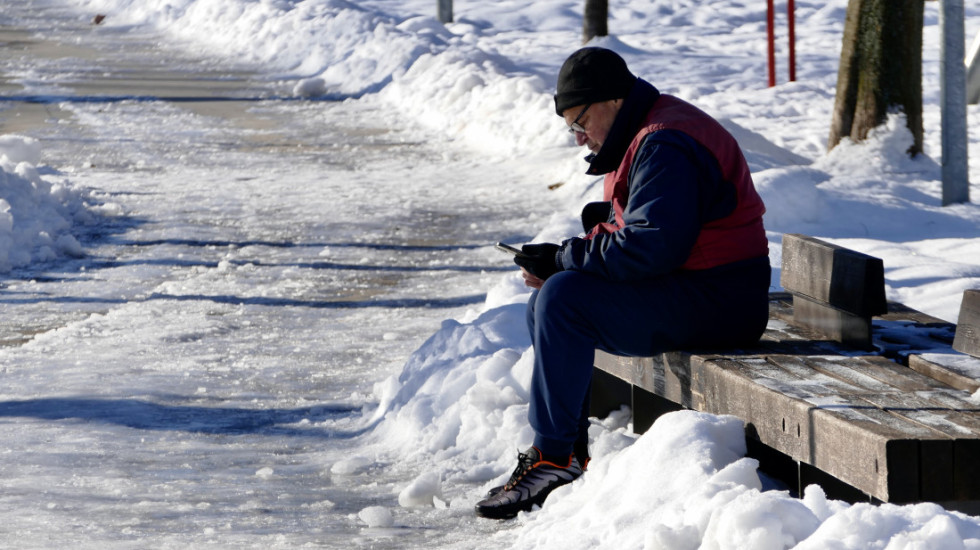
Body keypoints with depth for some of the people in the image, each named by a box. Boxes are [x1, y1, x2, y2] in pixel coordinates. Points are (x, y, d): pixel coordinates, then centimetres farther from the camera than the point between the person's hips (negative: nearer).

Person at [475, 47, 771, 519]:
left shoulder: (665, 148, -18)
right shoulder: (646, 136, 16)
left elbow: (649, 246, -27)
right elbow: (631, 229, 20)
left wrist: (563, 259, -18)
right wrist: (556, 262, 2)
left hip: (714, 304, -11)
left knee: (563, 298, -23)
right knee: (547, 302, 11)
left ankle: (555, 460, -20)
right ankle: (571, 448, 6)